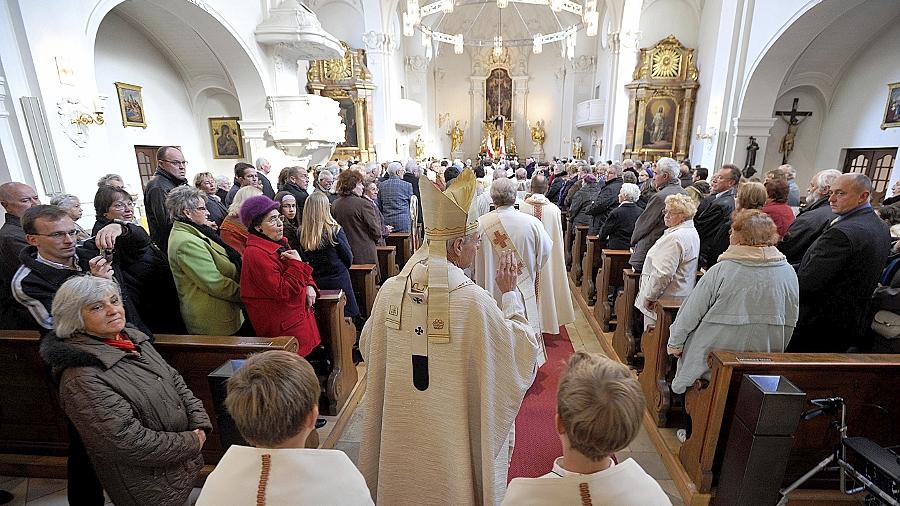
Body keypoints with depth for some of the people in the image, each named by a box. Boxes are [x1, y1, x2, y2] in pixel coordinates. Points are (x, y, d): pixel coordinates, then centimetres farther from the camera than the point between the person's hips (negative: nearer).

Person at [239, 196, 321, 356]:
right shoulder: (256, 254, -18)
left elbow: (301, 273, 22)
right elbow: (283, 292, -22)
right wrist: (297, 263, -19)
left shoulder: (278, 244, 11)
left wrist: (309, 286, 2)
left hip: (300, 316, 9)